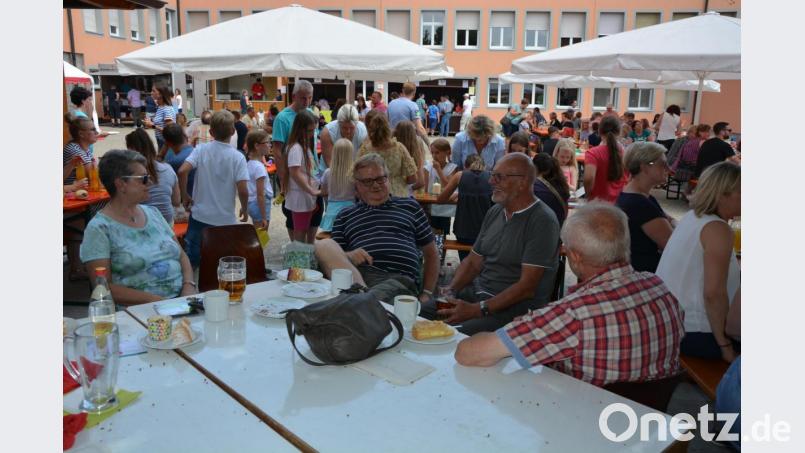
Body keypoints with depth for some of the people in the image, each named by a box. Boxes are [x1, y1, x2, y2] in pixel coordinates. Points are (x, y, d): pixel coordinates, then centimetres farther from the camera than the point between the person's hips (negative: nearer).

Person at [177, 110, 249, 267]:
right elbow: (242, 190, -14)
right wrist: (244, 210, 5)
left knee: (191, 260, 13)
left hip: (200, 216, 1)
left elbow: (182, 171, -16)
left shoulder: (201, 150, -4)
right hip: (225, 220, -1)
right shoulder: (238, 157, -8)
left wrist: (185, 196, 0)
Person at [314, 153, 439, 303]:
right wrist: (347, 256, -7)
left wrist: (426, 294, 12)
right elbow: (333, 256, 17)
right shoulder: (345, 216, 24)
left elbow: (431, 253, 24)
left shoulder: (410, 206, 23)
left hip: (400, 279, -4)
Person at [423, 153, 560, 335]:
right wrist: (450, 291, -3)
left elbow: (527, 287, -18)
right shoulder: (495, 212, 13)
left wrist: (477, 310, -22)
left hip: (516, 306, -7)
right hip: (477, 291, 7)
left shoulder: (542, 221, -13)